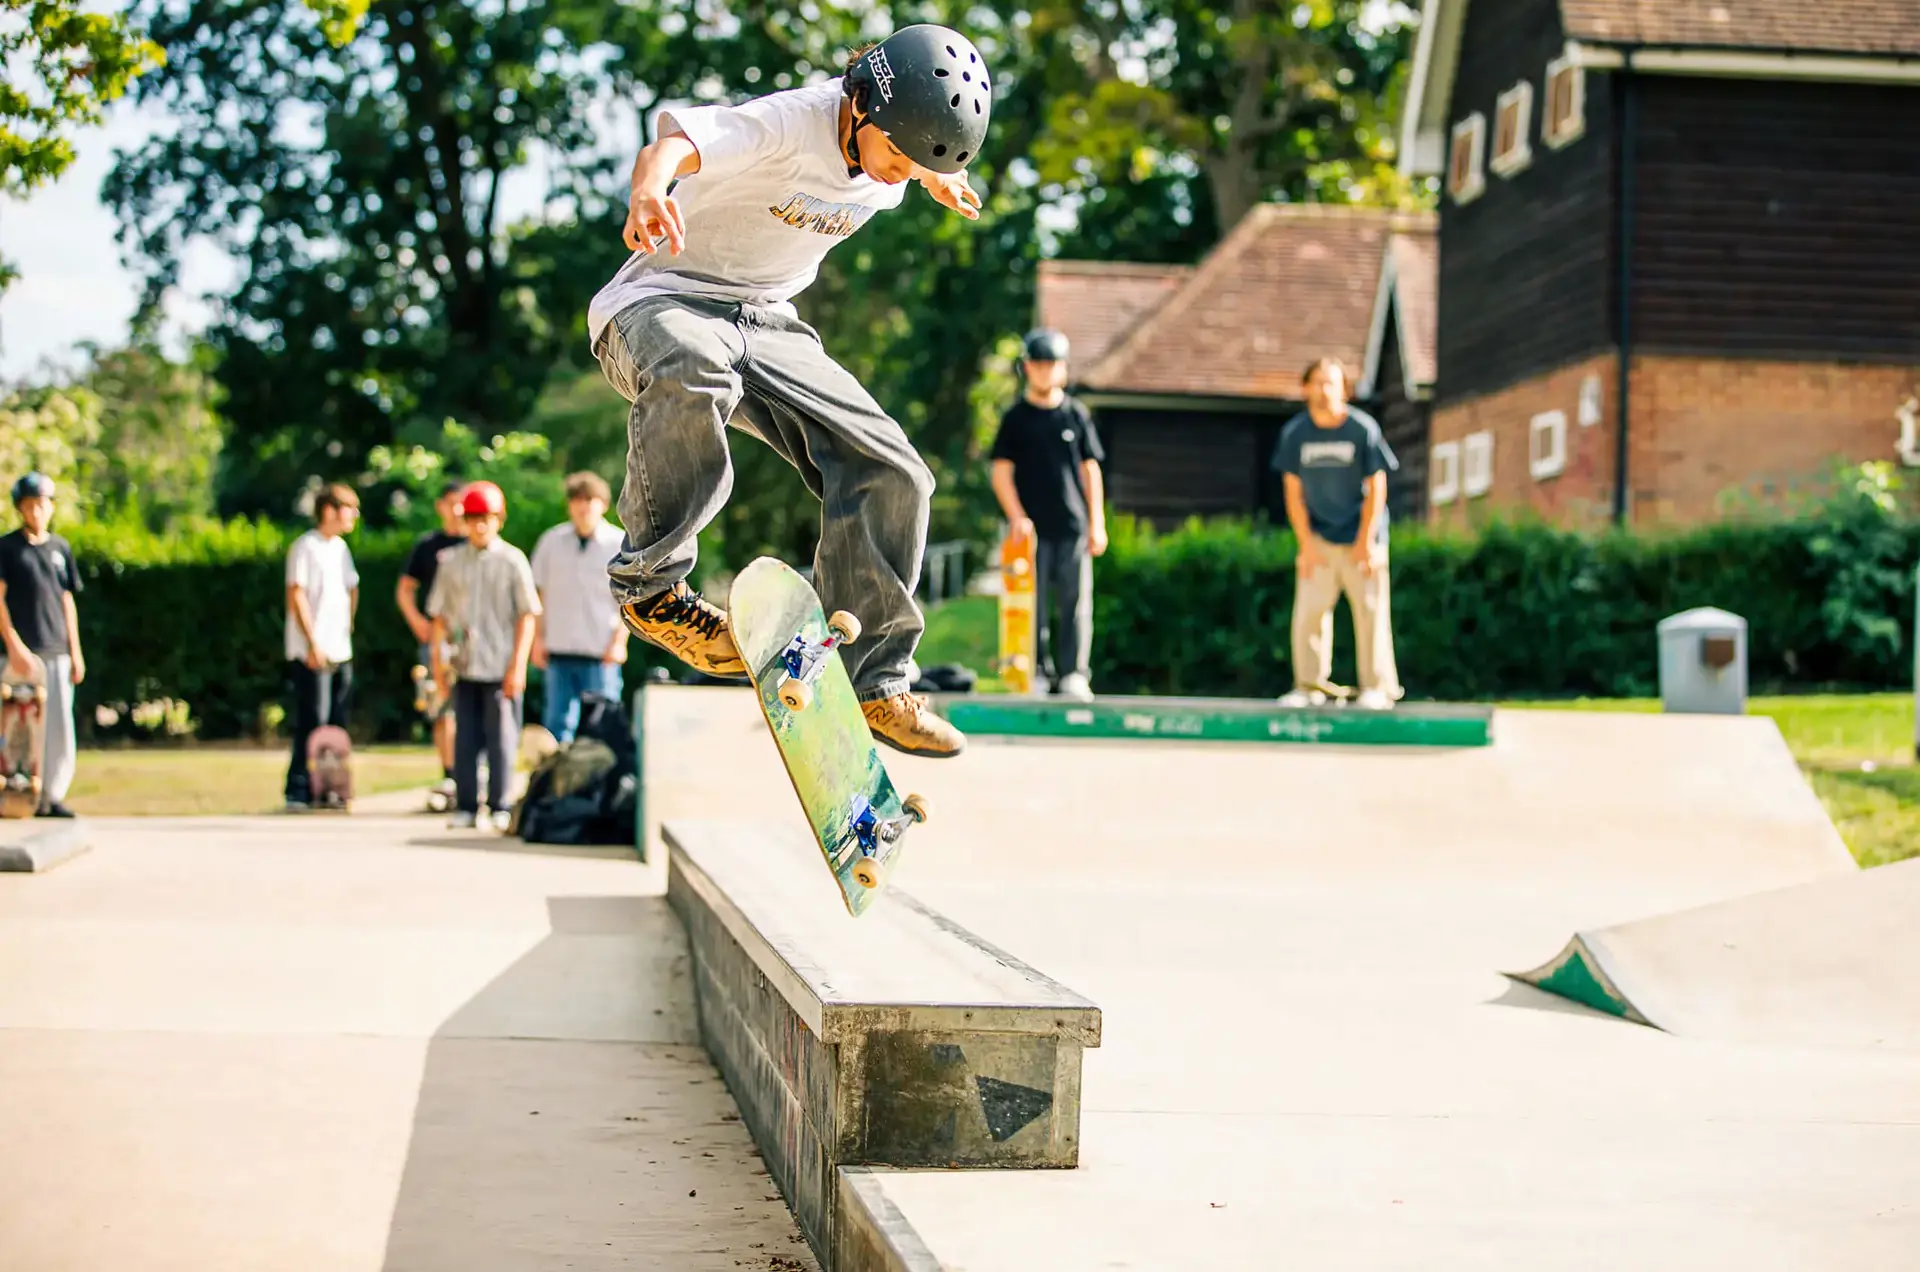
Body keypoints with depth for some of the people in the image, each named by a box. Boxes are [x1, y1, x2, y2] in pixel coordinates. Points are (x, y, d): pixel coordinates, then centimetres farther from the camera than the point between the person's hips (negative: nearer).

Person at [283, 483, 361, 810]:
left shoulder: (340, 547, 15)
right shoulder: (305, 547, -8)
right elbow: (296, 596, -13)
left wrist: (348, 624, 15)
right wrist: (313, 643, -17)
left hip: (340, 652, 8)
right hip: (312, 653, -8)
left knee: (337, 726, 8)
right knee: (312, 724, -9)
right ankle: (299, 792, -5)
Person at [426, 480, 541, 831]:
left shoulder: (512, 561, 0)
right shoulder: (451, 561, 9)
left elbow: (527, 615, -1)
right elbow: (439, 615, 13)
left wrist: (518, 665, -8)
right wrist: (437, 660, 7)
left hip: (500, 667, -3)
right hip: (464, 666, 3)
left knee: (501, 737, -1)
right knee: (465, 737, 5)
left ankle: (499, 808, 5)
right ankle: (465, 806, 10)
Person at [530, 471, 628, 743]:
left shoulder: (620, 545, 0)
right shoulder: (552, 542, 8)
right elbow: (539, 594, 12)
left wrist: (619, 641, -5)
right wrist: (538, 639, 7)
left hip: (601, 653, -3)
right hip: (559, 650, 3)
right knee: (557, 722, 5)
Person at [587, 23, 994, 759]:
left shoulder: (891, 146, -3)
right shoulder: (787, 125, -25)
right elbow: (673, 143, -45)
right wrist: (650, 189, -64)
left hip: (765, 322, 7)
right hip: (661, 301, -7)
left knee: (892, 474, -8)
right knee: (694, 372, -44)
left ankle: (874, 683, 5)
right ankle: (649, 582, -26)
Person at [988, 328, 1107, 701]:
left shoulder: (1077, 414, 9)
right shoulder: (1015, 417, 5)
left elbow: (1090, 470, 11)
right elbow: (1001, 471, 3)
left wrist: (1097, 523, 6)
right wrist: (1016, 516, -9)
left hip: (1073, 527, 1)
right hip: (1032, 527, -1)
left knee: (1075, 602, -1)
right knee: (1034, 603, 1)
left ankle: (1074, 674, 1)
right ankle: (1038, 670, 8)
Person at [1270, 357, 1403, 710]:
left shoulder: (1363, 429, -10)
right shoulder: (1295, 433, -3)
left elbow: (1376, 488, -6)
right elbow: (1293, 491, 1)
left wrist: (1365, 542, -9)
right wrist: (1306, 545, -4)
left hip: (1361, 537, -2)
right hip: (1318, 538, 2)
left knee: (1370, 610, -3)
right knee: (1309, 611, -3)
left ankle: (1377, 687, 3)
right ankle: (1310, 686, 5)